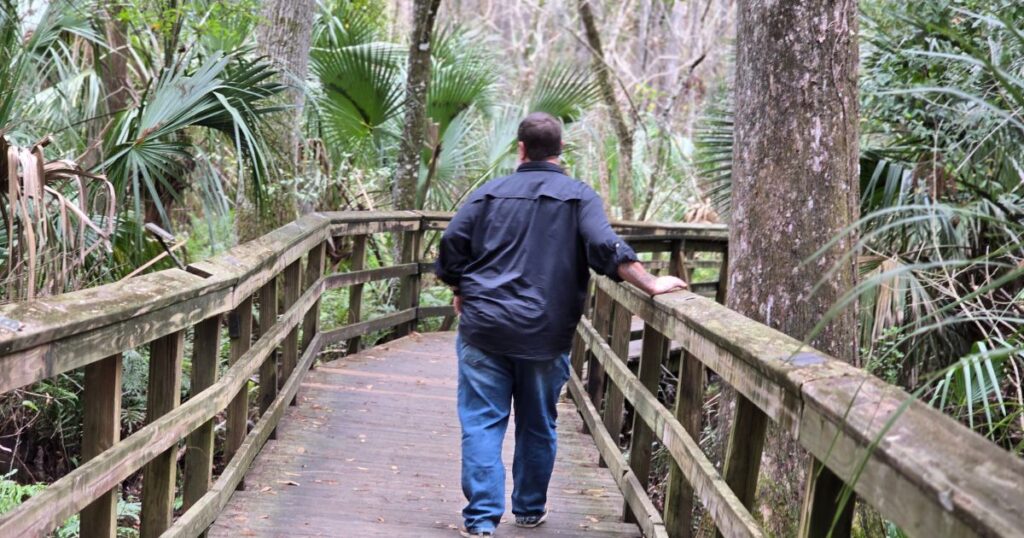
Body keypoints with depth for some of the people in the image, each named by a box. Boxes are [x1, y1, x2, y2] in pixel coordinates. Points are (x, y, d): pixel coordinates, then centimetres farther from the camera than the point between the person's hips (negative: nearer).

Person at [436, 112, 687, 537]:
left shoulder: (488, 194, 5)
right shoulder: (579, 196, 0)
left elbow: (451, 249, 3)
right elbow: (607, 250, -13)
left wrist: (462, 293, 18)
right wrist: (652, 285, -9)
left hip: (484, 329, 0)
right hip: (546, 337, 0)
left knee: (482, 423, 2)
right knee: (538, 426, 15)